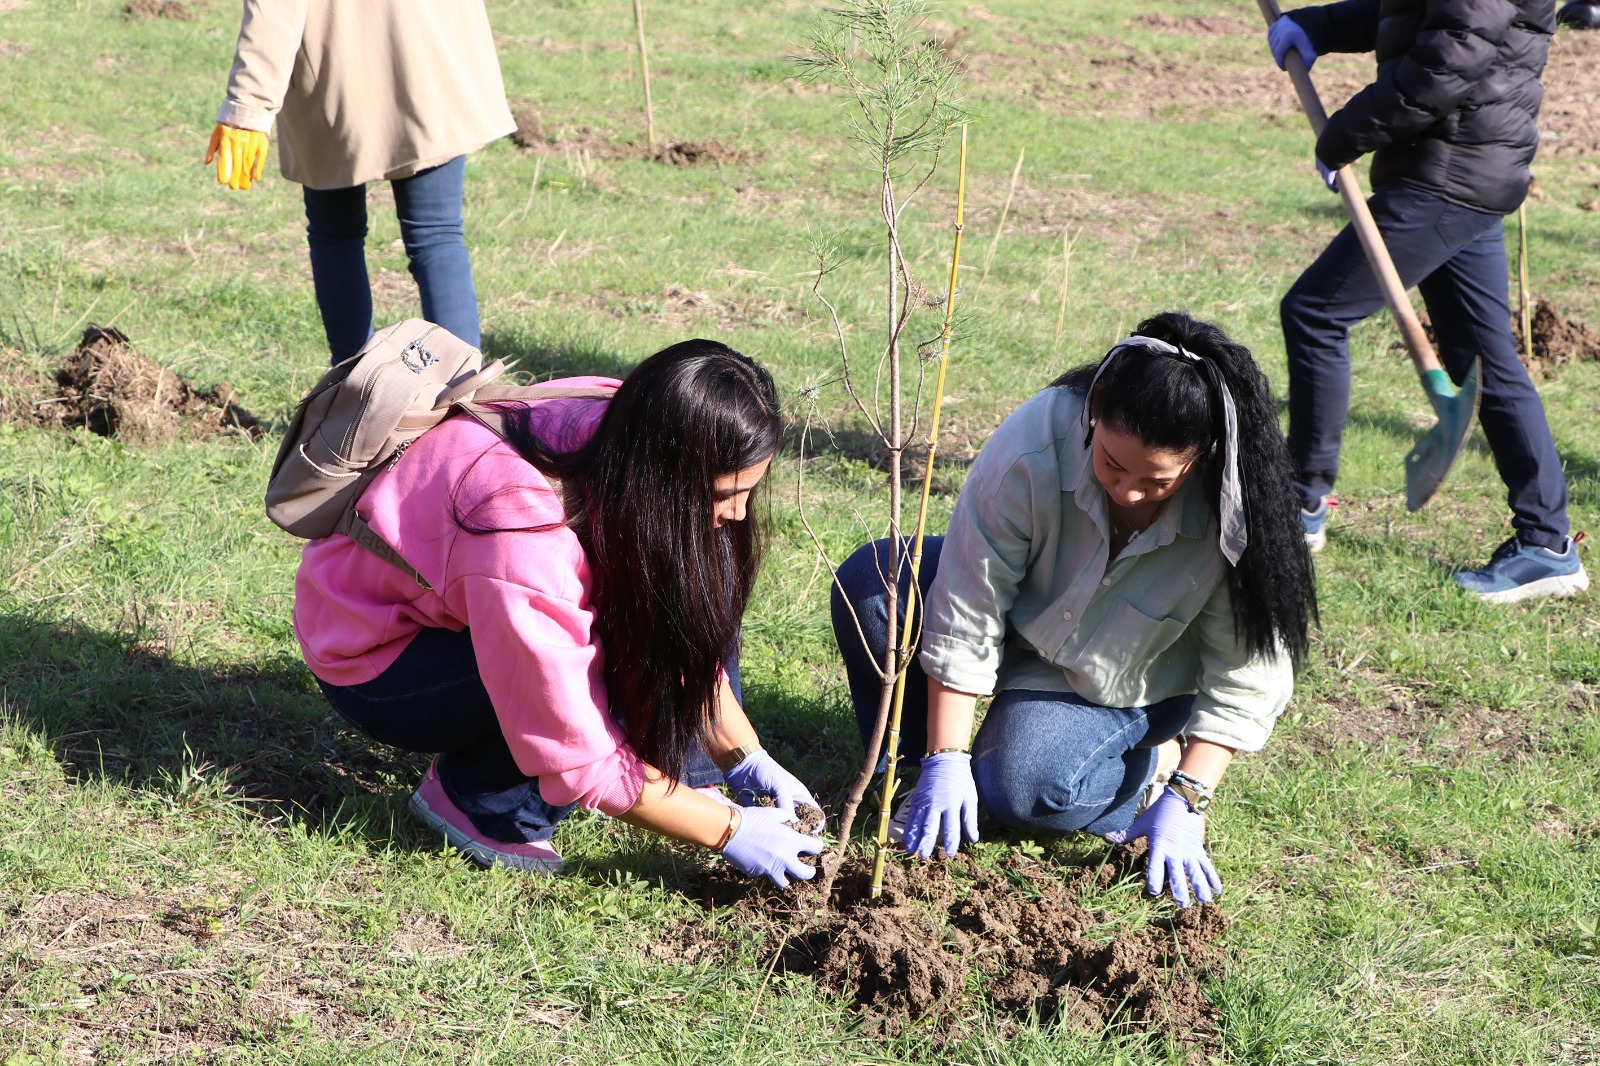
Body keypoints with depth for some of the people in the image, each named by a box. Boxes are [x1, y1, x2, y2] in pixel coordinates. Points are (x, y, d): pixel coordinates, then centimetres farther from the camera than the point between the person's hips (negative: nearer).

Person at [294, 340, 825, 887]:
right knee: (627, 659, -30)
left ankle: (685, 777, 1)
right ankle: (473, 796, -10)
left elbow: (688, 637, -1)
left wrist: (745, 758, -10)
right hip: (374, 659, -7)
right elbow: (581, 766, -31)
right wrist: (730, 830, -25)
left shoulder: (622, 438, -18)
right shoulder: (525, 543, -40)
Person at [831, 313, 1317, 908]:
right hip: (1020, 622, 2)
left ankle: (1158, 765, 2)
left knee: (1017, 786, -28)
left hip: (1122, 683, -2)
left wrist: (1185, 800, -24)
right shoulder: (1033, 448, -32)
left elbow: (1244, 677, -19)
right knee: (869, 586, -23)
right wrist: (946, 759, -24)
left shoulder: (1236, 515, -31)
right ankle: (921, 768, -3)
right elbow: (964, 612, -25)